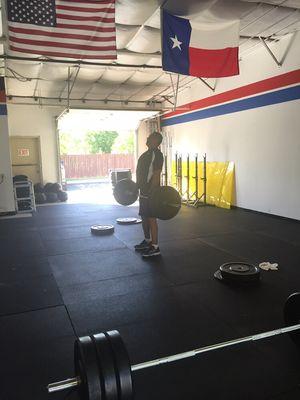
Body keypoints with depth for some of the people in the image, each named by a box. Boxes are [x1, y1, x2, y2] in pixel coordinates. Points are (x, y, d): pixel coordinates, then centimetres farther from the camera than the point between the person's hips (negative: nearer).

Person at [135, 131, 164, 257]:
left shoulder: (157, 154, -13)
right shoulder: (147, 153, 17)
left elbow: (156, 174, -20)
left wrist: (151, 193, -24)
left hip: (150, 193, -10)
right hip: (143, 191, 10)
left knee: (151, 218, -6)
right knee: (144, 217, 16)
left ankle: (155, 247, 1)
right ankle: (147, 241, 30)